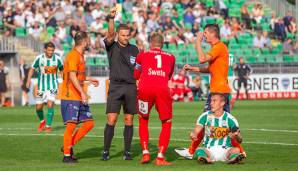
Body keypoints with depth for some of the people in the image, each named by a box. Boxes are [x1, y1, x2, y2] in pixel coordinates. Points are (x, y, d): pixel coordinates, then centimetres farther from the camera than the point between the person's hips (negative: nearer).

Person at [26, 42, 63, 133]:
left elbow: (62, 70, 8)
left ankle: (48, 125, -5)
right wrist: (28, 79, -11)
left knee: (50, 104, -18)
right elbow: (32, 69, 2)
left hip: (53, 86, -1)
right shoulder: (39, 58, -9)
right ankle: (42, 121, 34)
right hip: (41, 86, 1)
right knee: (38, 107, 3)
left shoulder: (57, 59, -8)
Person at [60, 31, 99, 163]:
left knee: (89, 123, 6)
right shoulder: (73, 56, -14)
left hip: (79, 98, 10)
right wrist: (82, 93, -25)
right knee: (71, 125, -8)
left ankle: (69, 146, 13)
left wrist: (89, 79, 33)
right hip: (70, 97, -10)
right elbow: (72, 76, -21)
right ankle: (67, 155, 1)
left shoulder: (80, 56, 17)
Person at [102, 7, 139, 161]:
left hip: (131, 87, 2)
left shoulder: (134, 49, 11)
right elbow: (110, 34, -17)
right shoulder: (112, 47, 3)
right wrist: (111, 18, -30)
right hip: (115, 86, -2)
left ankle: (127, 152, 9)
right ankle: (106, 151, -1)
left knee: (129, 120, 3)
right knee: (111, 120, -8)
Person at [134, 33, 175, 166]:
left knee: (143, 120, 23)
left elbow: (136, 76, 37)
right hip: (162, 89, 0)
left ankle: (145, 153, 12)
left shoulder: (142, 55, 22)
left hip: (145, 88, 0)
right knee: (166, 124, 14)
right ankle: (160, 157, 3)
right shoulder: (170, 57, 25)